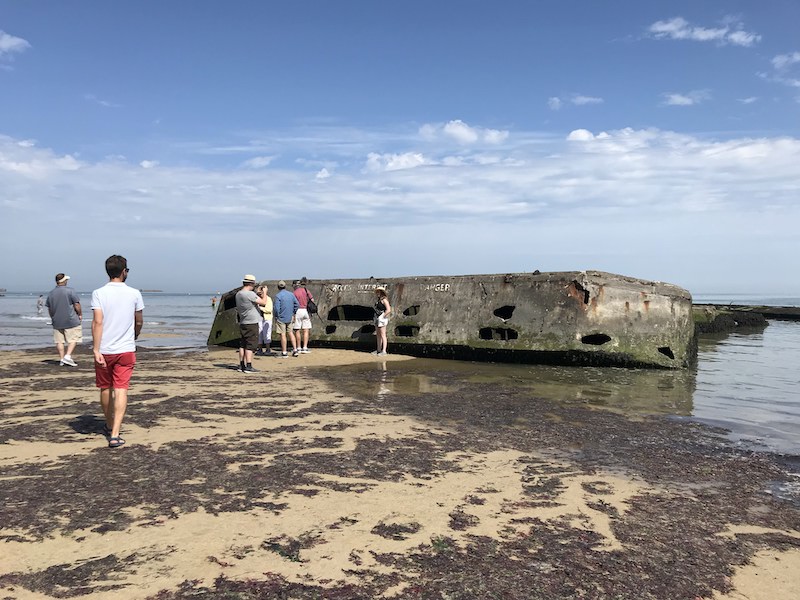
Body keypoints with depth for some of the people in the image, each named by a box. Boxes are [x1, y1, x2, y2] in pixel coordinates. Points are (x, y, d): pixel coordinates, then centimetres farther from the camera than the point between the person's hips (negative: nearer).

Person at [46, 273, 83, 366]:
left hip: (57, 321, 5)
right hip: (71, 321, -5)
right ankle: (67, 356, -9)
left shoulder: (51, 293, 7)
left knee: (59, 341, 9)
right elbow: (77, 305, -10)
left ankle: (61, 359, 11)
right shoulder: (70, 291, -9)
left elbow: (49, 309, 13)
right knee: (73, 339, 3)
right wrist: (80, 314, 4)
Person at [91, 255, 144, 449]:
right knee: (121, 390, -2)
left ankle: (109, 426, 35)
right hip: (126, 349, 0)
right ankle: (115, 434, -11)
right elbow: (139, 321, 8)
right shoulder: (134, 294, -2)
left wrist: (96, 350, -14)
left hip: (104, 350, 1)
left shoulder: (99, 293, -5)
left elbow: (98, 322, -14)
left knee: (105, 388, 17)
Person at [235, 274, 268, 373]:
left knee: (243, 344, 13)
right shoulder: (250, 294, -18)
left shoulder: (238, 294, 10)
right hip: (251, 323, -9)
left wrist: (257, 294, 28)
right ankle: (248, 367, -7)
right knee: (250, 345, -6)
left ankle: (241, 365, 16)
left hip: (243, 323, 9)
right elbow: (263, 302, -15)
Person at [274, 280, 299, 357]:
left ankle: (284, 353, 4)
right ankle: (295, 349, 12)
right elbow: (297, 304, 7)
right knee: (290, 333, 15)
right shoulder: (291, 294, 5)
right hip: (290, 318, 5)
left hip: (281, 318, -5)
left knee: (283, 335, 0)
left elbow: (277, 308, -17)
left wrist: (276, 317, -5)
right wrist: (293, 313, 13)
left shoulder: (278, 296, -13)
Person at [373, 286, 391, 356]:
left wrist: (383, 316, -16)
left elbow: (388, 310, -20)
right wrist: (376, 317, 16)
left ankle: (384, 351, -9)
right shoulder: (379, 300, 15)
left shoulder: (384, 300, -12)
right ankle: (379, 350, 18)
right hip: (377, 319, 10)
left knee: (382, 335, -9)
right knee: (378, 335, 12)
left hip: (382, 319, -10)